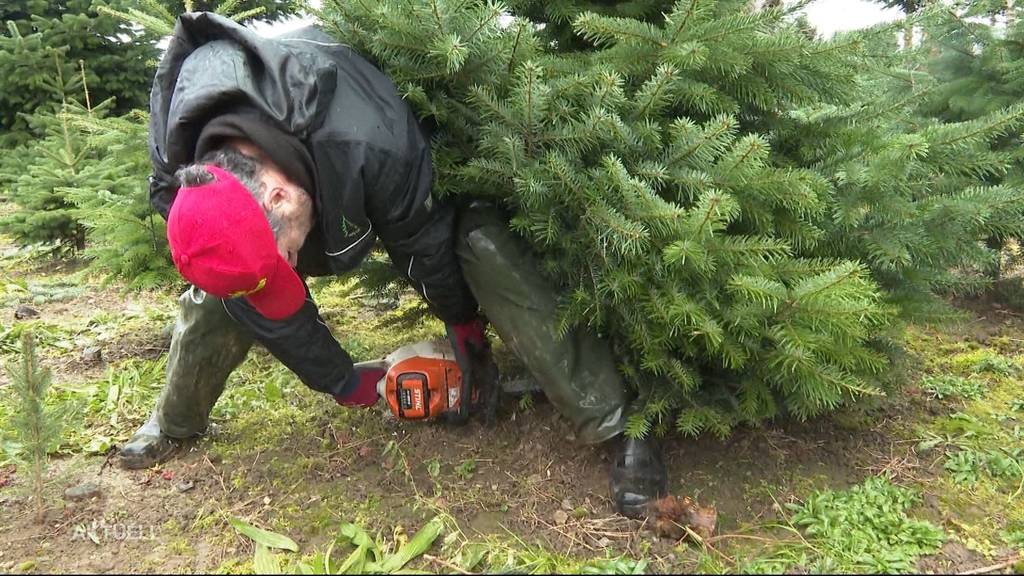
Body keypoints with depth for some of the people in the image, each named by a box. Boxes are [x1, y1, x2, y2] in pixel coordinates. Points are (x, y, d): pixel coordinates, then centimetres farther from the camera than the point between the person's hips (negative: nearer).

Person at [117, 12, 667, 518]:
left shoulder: (371, 139, -46)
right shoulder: (183, 180, -30)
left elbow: (421, 238, -26)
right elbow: (265, 308, -18)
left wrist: (462, 318, -8)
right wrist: (344, 383, -9)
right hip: (313, 175, 4)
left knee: (480, 243, -28)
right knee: (222, 289, -4)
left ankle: (612, 421, -24)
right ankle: (174, 421, 26)